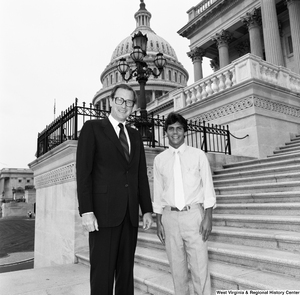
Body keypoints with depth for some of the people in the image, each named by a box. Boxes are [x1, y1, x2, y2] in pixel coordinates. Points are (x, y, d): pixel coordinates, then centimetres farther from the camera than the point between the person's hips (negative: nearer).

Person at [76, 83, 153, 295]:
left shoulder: (135, 136, 17)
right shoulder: (93, 128, 2)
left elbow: (141, 175, 15)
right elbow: (83, 171, -6)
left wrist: (147, 209, 9)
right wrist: (86, 211, -14)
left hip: (130, 214, 5)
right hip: (104, 212, -5)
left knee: (126, 271, 10)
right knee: (103, 272, -1)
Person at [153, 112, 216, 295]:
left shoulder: (198, 155, 1)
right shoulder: (159, 159, 6)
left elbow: (208, 188, 0)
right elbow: (158, 192, 8)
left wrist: (208, 217, -7)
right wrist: (159, 222, 6)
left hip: (193, 214, -2)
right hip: (170, 216, 2)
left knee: (200, 265, -1)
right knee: (177, 266, 11)